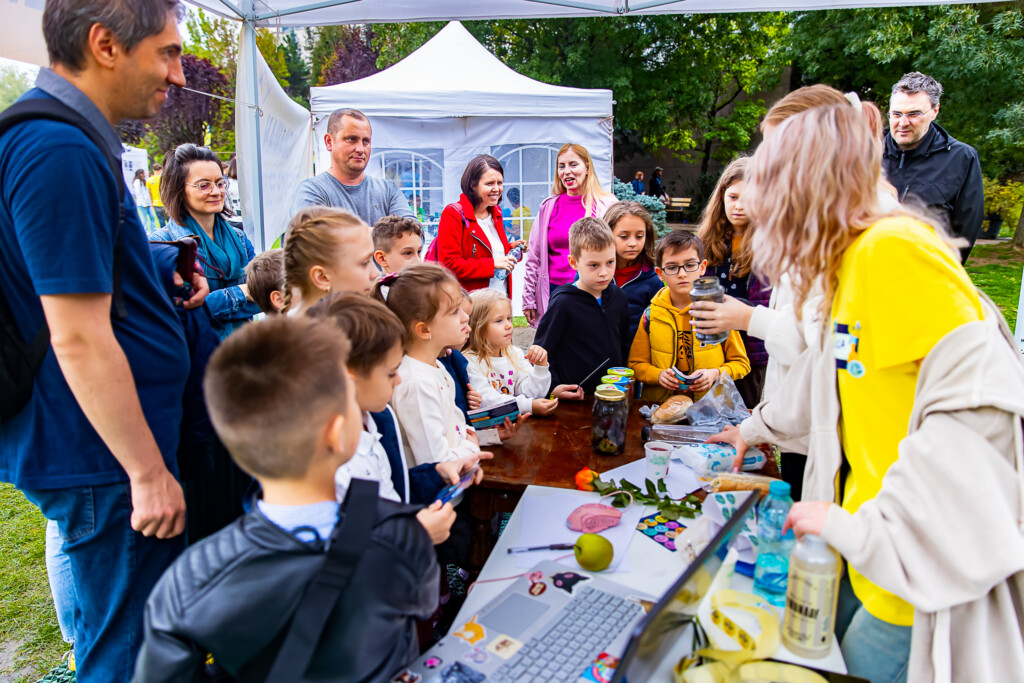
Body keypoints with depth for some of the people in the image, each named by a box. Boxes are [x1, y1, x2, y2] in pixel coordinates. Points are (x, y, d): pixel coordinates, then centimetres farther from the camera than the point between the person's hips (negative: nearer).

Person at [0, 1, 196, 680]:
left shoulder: (69, 140, 11)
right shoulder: (62, 152, -22)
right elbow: (81, 340, -24)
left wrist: (163, 289, 10)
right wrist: (148, 470, -18)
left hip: (95, 446, 10)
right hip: (105, 459, -10)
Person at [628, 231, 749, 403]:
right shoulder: (651, 315, 4)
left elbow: (741, 363, 9)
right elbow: (636, 364, 10)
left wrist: (716, 374, -9)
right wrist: (658, 375, -9)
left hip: (710, 406, -1)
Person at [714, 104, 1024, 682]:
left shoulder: (895, 249, -21)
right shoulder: (850, 259, 9)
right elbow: (829, 367, 24)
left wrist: (864, 527, -22)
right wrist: (759, 428, 38)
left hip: (919, 566, -8)